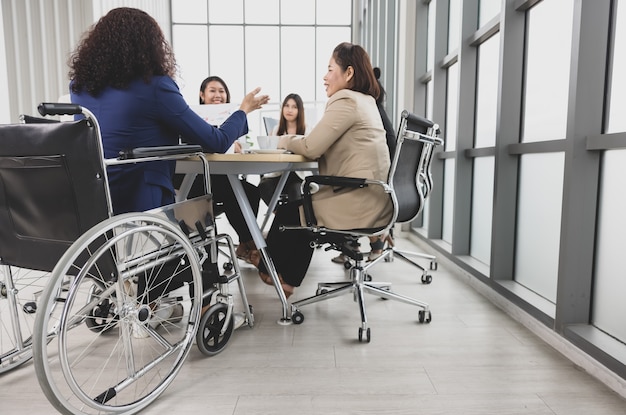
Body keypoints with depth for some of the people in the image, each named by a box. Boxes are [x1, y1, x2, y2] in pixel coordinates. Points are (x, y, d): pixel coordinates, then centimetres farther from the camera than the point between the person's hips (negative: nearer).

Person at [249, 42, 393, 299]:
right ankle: (287, 278, 26)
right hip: (371, 199, 9)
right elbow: (323, 145, 18)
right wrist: (294, 142, 6)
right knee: (299, 198, 20)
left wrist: (285, 141, 2)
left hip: (357, 203, -9)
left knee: (290, 207, 10)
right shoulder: (366, 101, 18)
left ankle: (269, 266, 33)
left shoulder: (346, 101, -13)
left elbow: (311, 147, -17)